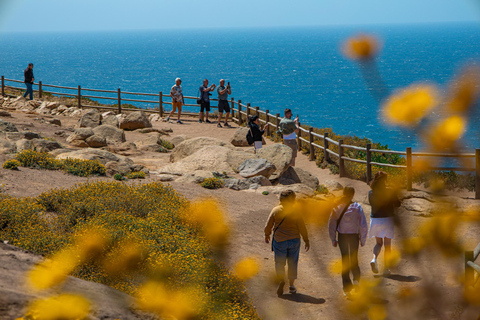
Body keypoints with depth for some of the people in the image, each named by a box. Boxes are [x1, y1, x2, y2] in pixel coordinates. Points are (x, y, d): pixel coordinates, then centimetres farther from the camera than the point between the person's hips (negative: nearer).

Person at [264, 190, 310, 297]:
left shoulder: (275, 210, -8)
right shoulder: (295, 212, -10)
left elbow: (268, 225, -2)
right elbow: (302, 228, -6)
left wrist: (267, 235, 16)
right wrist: (306, 241, 6)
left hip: (279, 240, 0)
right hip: (294, 240, 0)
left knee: (279, 262, 11)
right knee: (292, 263, 13)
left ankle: (281, 279, -13)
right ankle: (291, 286, 17)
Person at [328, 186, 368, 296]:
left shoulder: (337, 207, -4)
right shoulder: (357, 207, -9)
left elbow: (331, 224, -1)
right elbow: (363, 225, -8)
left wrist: (333, 239, 7)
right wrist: (363, 239, 3)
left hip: (342, 236, 1)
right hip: (354, 236, -1)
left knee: (345, 259, 10)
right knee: (354, 258, 17)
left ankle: (346, 287, 8)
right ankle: (356, 278, -8)